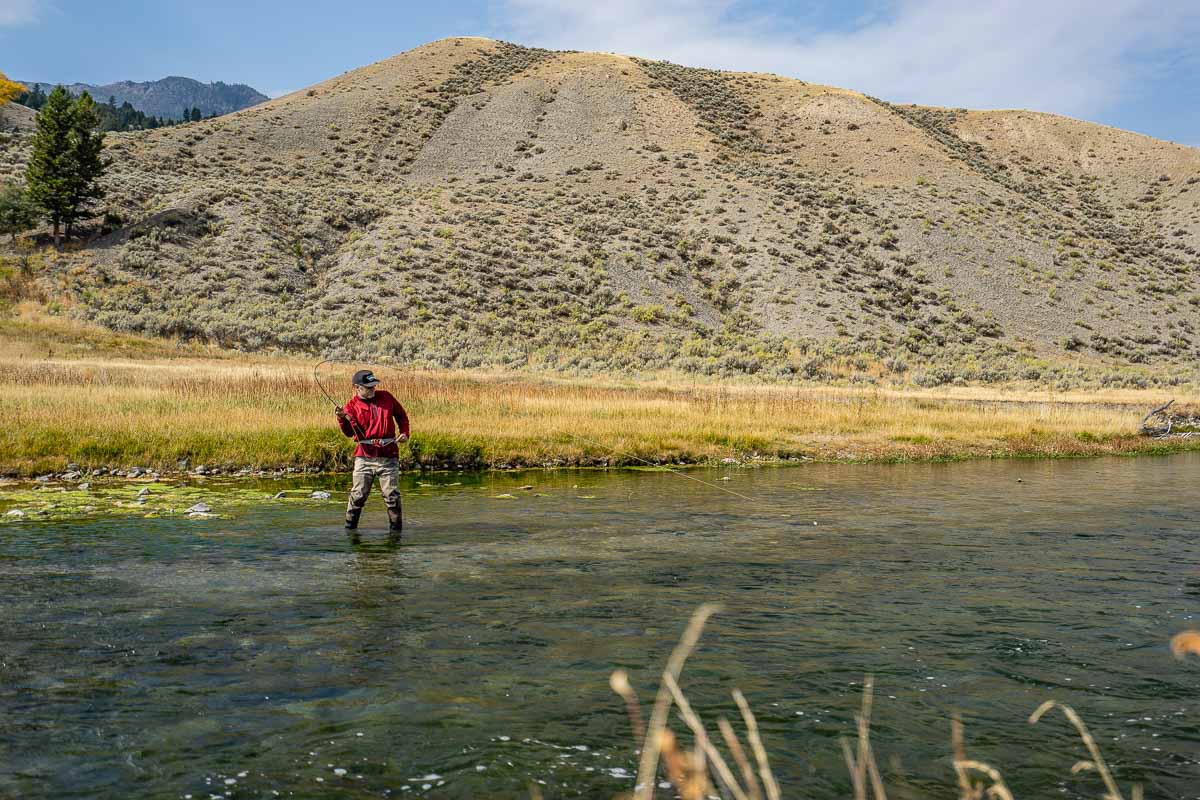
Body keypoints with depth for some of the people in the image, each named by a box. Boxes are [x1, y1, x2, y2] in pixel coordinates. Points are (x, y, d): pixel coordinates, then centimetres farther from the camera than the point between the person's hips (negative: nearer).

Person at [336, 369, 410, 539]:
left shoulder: (386, 397, 10)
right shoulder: (352, 406, 2)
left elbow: (401, 415, 21)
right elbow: (350, 432, -8)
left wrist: (404, 433, 7)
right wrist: (343, 419, -26)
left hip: (389, 456, 2)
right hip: (365, 456, -2)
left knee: (392, 495, 2)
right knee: (358, 494, -2)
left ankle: (396, 529, 13)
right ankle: (350, 528, 13)